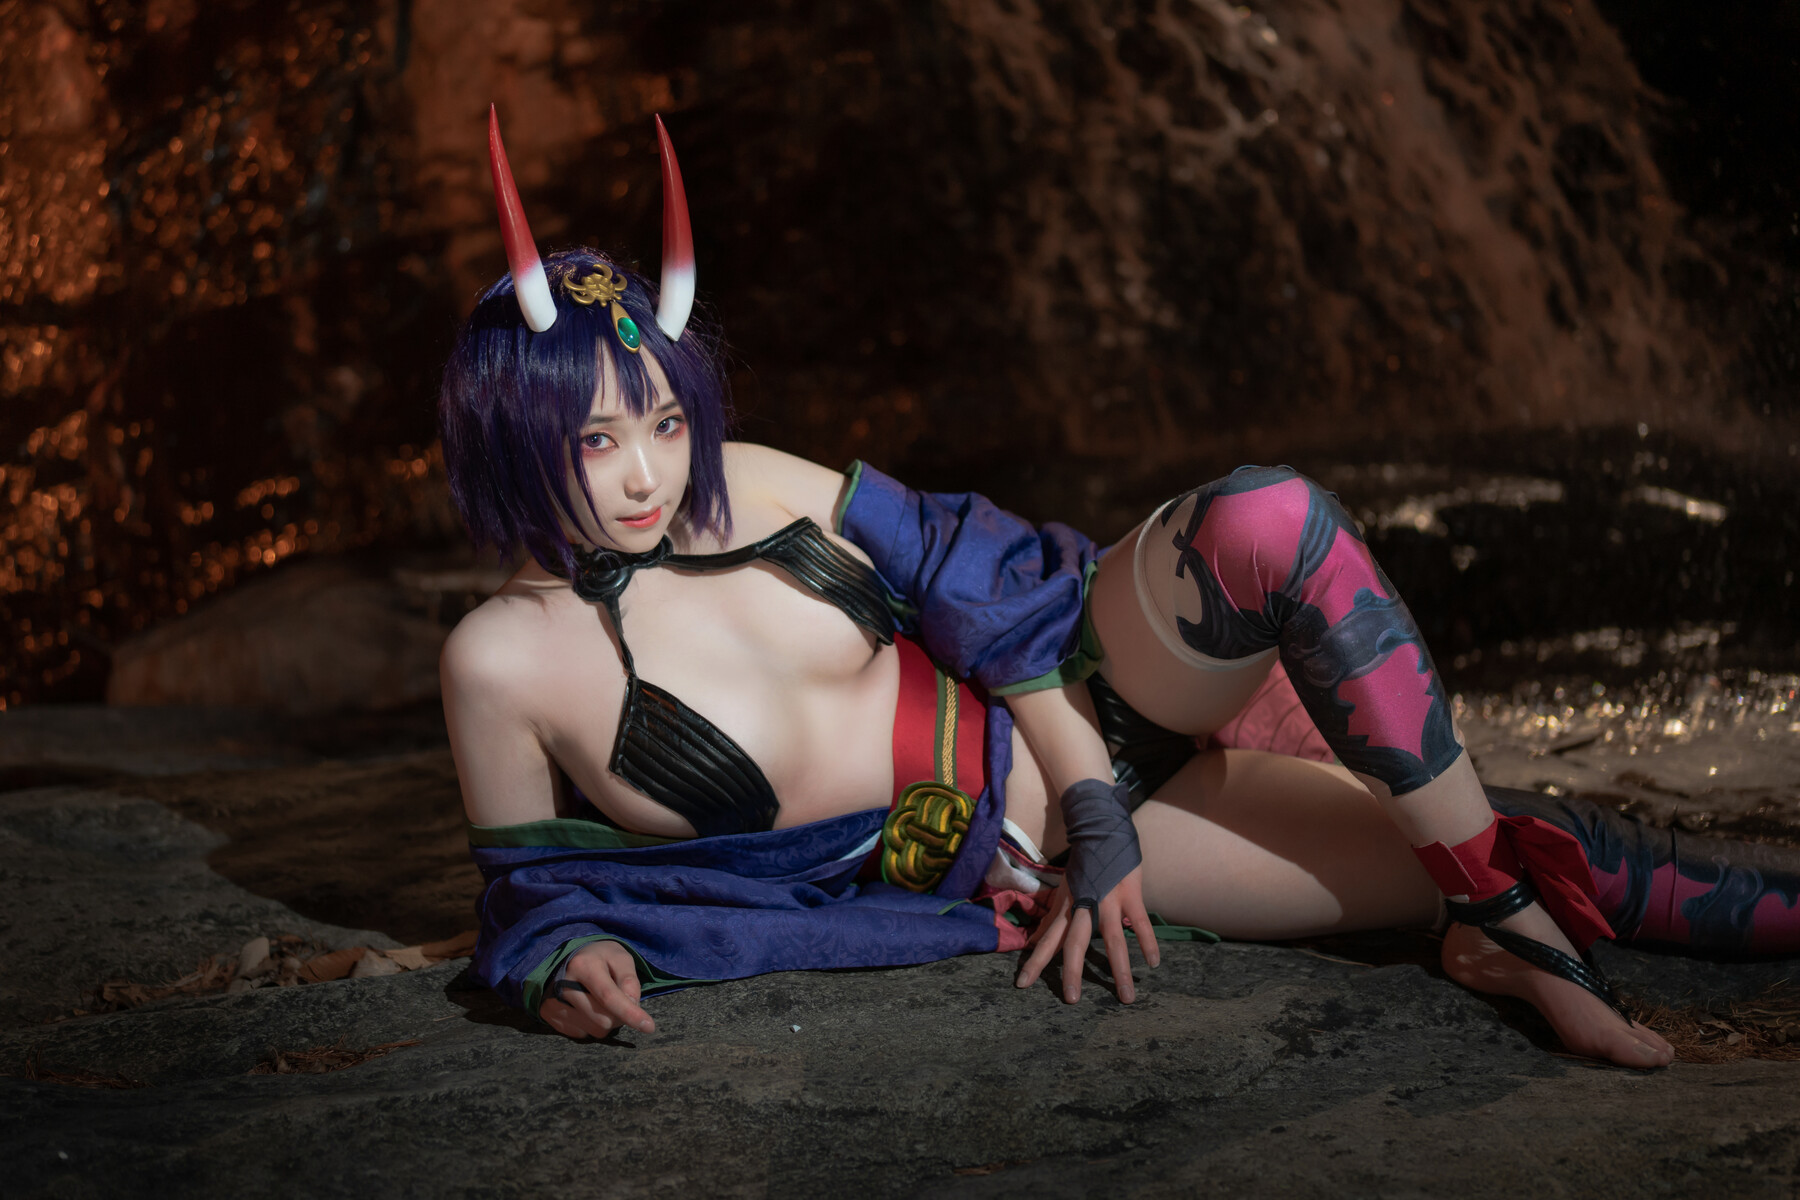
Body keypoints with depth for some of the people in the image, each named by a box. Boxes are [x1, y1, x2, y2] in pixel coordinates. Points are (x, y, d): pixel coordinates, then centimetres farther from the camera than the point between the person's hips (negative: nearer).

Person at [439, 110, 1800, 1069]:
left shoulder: (743, 485, -6)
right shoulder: (507, 661, -13)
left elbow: (973, 579, -1)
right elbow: (537, 885, 0)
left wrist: (1093, 803, -8)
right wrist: (565, 961, -25)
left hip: (1068, 699, 3)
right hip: (1013, 873, -2)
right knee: (1461, 862, -14)